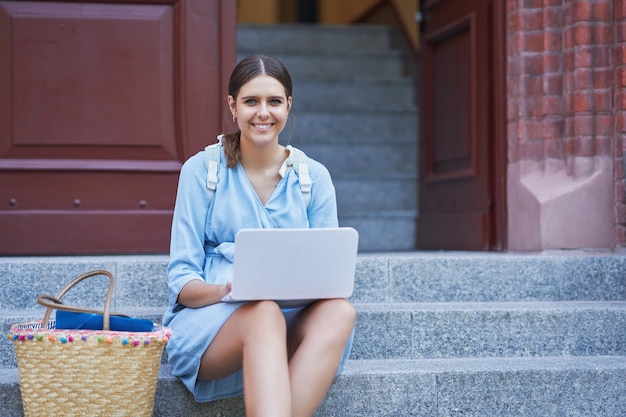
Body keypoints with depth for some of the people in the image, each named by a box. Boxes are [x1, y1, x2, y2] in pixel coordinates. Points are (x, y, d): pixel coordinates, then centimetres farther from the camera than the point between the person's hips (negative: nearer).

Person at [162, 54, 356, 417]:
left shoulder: (315, 177, 10)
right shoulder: (202, 169, 4)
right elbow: (182, 279, 0)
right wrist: (227, 290, -22)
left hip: (293, 322, 3)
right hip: (207, 322, -2)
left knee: (340, 311, -31)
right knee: (265, 314, -36)